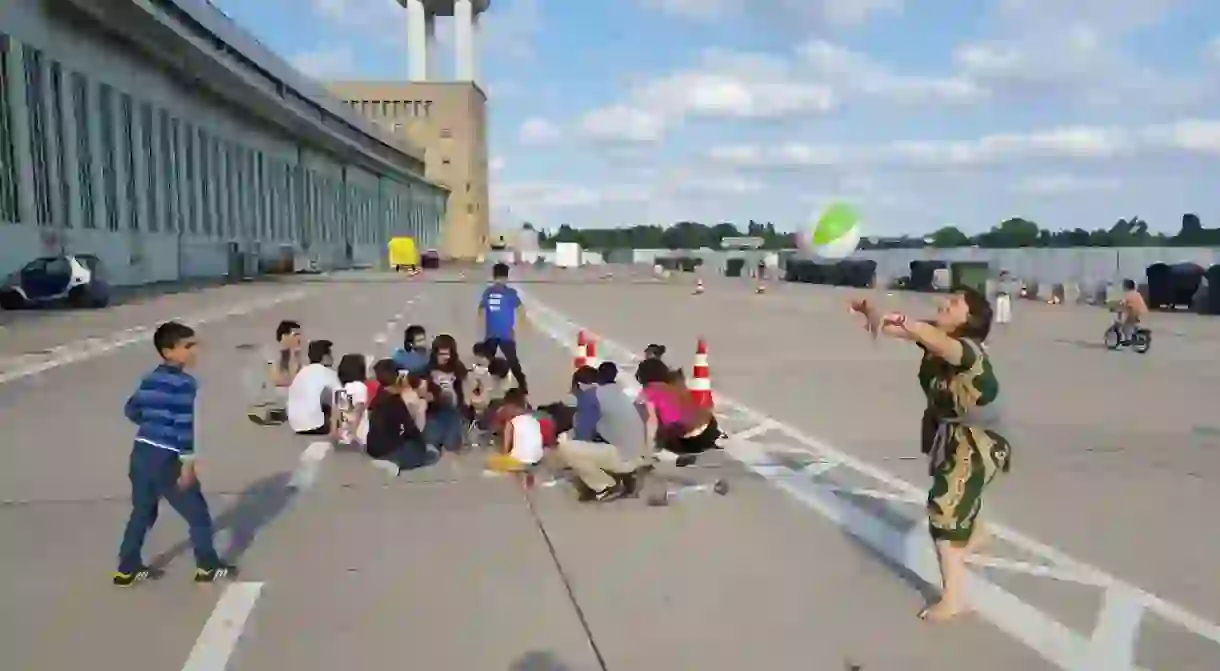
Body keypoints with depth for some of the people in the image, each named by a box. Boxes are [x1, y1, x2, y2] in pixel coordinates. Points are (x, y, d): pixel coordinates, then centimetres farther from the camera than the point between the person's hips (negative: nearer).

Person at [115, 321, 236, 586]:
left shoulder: (149, 379, 11)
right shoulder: (185, 383, -15)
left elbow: (131, 410, 19)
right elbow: (185, 425, -20)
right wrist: (188, 462, -18)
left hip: (141, 452, 8)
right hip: (166, 457, -8)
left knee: (142, 513, 20)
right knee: (197, 512, 5)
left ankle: (128, 569, 26)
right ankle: (208, 566, 12)